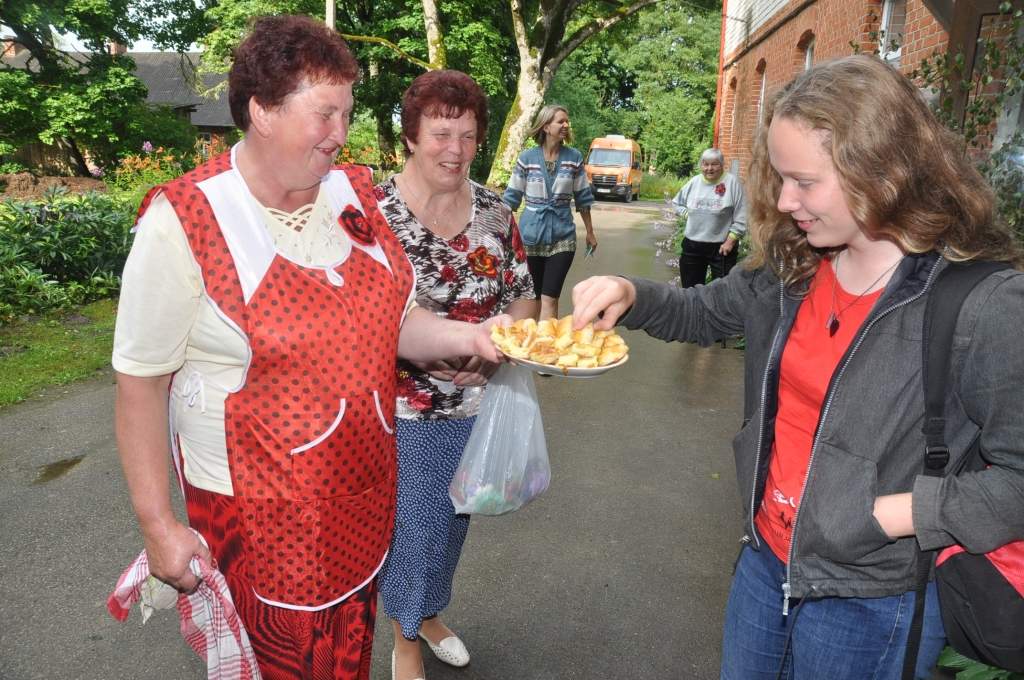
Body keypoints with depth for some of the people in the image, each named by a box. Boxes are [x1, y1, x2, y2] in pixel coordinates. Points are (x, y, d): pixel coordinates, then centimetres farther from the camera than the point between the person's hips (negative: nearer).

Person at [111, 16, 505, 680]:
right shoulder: (182, 223, -18)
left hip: (364, 487, 5)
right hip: (258, 509, -4)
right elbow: (141, 383, -11)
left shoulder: (353, 193, -1)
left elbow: (391, 319, 6)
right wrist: (159, 524, -8)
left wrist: (464, 335, -13)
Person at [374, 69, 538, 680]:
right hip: (405, 409, -4)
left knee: (453, 521, 22)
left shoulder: (495, 211, 0)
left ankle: (430, 612, 50)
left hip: (477, 402, 5)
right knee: (411, 527, 11)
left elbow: (523, 296, 6)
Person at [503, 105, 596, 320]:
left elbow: (583, 198, 8)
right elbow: (512, 198, 3)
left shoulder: (574, 158, 1)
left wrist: (590, 232, 12)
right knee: (534, 297, 11)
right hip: (531, 236, 1)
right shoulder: (527, 158, -2)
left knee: (550, 299, -10)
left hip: (562, 237, 0)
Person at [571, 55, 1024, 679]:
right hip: (766, 561, 5)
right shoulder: (790, 267, -6)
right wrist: (630, 295, -9)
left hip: (872, 602, -5)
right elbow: (703, 313, 9)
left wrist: (880, 513, -22)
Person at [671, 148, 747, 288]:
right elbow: (677, 203, 21)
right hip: (692, 245, 4)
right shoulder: (694, 182, 5)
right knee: (690, 288, 14)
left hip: (721, 247, -4)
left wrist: (730, 241, -12)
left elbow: (740, 219, -9)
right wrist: (688, 215, 4)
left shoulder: (732, 183, -8)